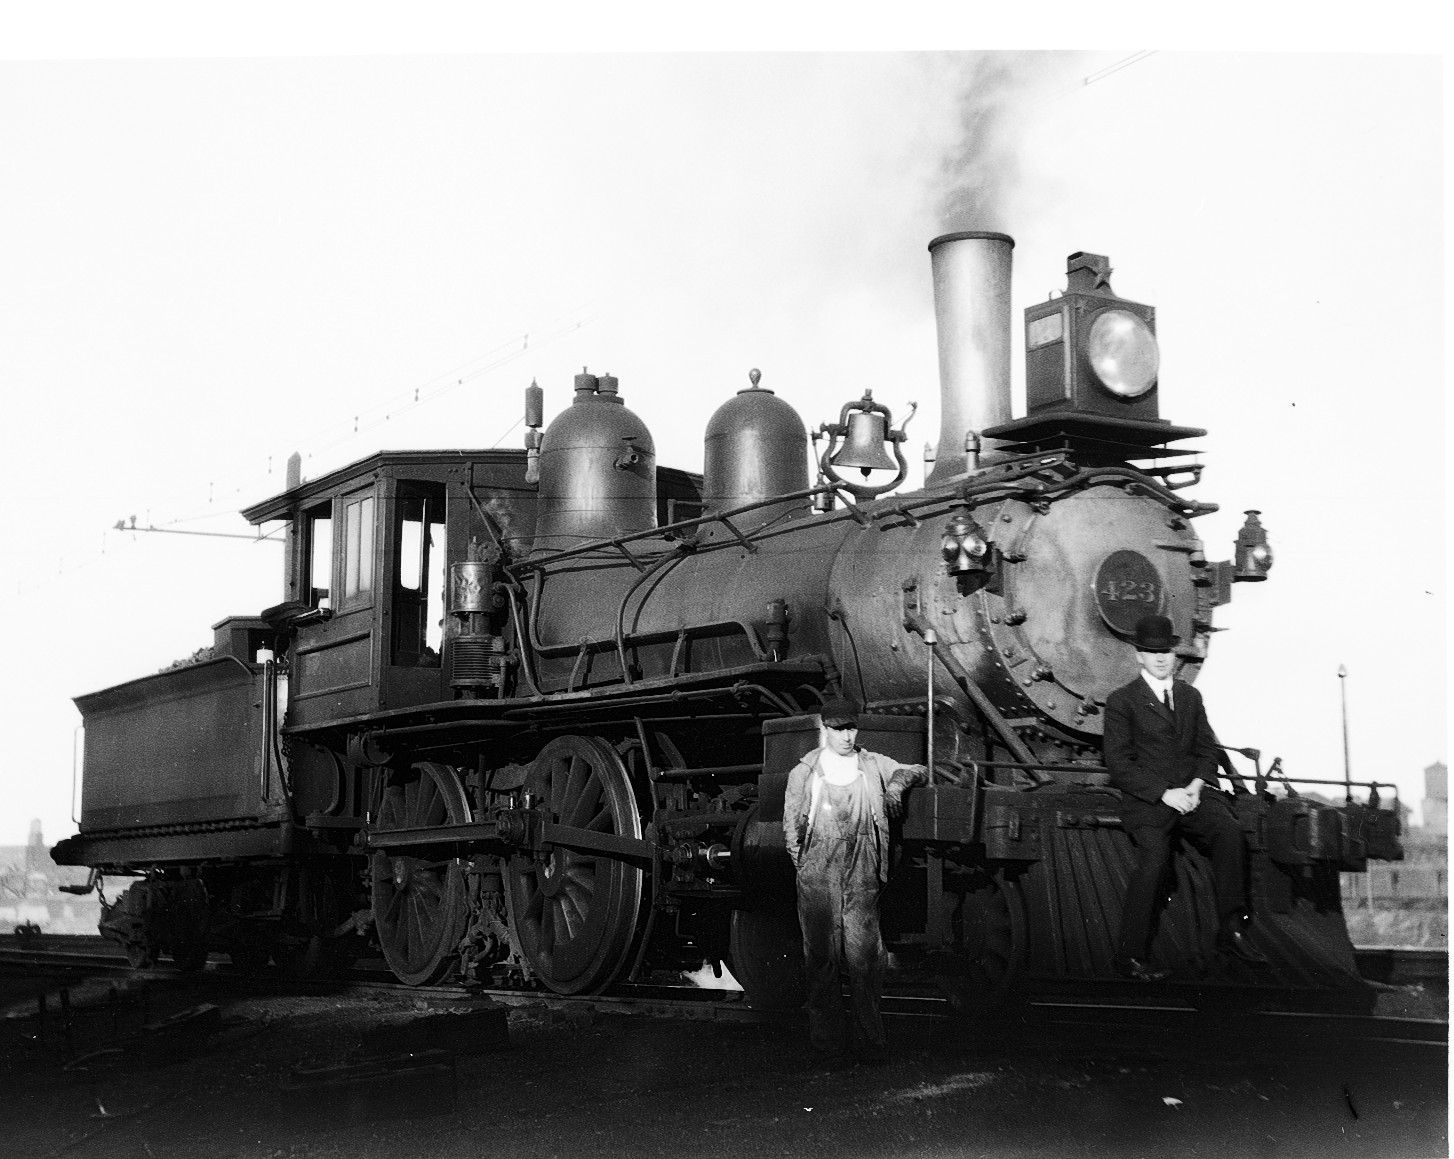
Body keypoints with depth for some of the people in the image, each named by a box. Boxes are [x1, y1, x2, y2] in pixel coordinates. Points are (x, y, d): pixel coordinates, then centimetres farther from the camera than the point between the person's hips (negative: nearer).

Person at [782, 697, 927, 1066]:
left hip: (861, 874, 1)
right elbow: (791, 823, 10)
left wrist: (898, 782, -3)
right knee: (821, 956, -1)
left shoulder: (872, 766, 12)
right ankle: (828, 1044, 5)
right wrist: (802, 863, 1)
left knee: (865, 954, -3)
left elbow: (918, 771, 19)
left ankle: (870, 1041, 4)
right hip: (818, 876, -1)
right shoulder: (804, 772, 8)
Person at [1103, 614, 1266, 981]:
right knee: (1154, 856, -29)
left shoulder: (1190, 696, 18)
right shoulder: (1121, 702, 2)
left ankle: (1231, 929, -21)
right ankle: (1130, 954, -22)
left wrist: (1198, 783, -4)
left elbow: (1207, 748, 18)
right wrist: (1165, 793, -14)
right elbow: (1119, 764, -4)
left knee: (1230, 832, -27)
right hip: (1146, 799, -4)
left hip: (1193, 791, 4)